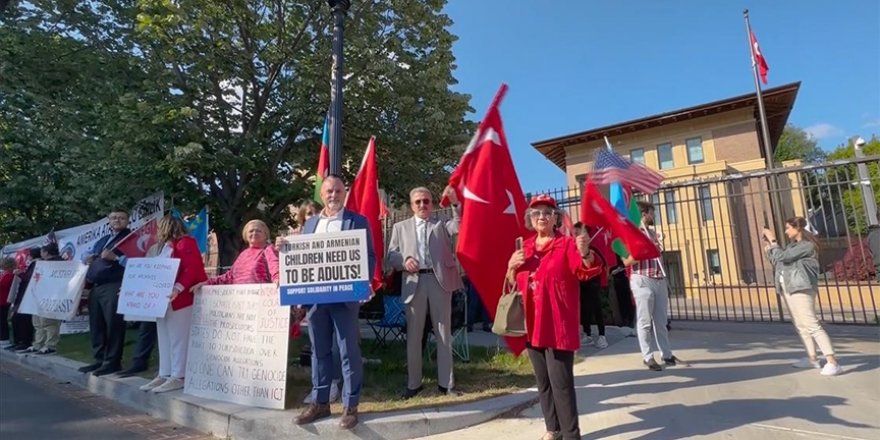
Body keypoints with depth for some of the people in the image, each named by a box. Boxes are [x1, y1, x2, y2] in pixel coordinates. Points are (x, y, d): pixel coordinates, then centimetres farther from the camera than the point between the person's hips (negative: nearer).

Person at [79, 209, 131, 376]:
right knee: (96, 325, 11)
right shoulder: (103, 240, 25)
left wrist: (115, 257, -21)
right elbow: (89, 255, 31)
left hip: (114, 287, -8)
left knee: (113, 325, -7)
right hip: (95, 287, 8)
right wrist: (88, 259, 9)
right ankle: (99, 360, 21)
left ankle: (112, 362, -1)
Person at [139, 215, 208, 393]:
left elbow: (192, 269, -19)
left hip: (180, 299, -10)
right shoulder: (166, 246, 22)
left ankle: (178, 377, 0)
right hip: (163, 299, 10)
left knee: (178, 339, -5)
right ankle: (164, 374, 19)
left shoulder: (186, 243, -7)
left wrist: (178, 288, -30)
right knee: (165, 339, 12)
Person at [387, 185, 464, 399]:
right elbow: (391, 256, 6)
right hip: (414, 282, 1)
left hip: (440, 280, 0)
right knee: (413, 335, 8)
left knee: (443, 334, 7)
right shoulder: (400, 227, 12)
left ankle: (446, 382, 19)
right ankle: (413, 383, 23)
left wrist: (455, 204, -21)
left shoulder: (442, 222, 10)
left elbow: (460, 227, -10)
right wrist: (404, 261, -14)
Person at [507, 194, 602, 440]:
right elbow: (512, 285, 17)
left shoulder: (567, 244, -5)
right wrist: (511, 267, -4)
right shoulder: (524, 248, 10)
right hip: (532, 324, 6)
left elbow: (586, 271, -21)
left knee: (561, 382, -4)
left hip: (558, 325, -6)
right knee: (543, 381, 16)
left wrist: (585, 254, -41)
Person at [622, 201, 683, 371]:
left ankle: (667, 354, 20)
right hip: (642, 280, -7)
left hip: (659, 279, 7)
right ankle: (648, 357, 7)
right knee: (645, 321, 0)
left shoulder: (652, 232, 17)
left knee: (661, 320, 12)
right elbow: (626, 261, -12)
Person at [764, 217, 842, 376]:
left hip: (801, 287, -9)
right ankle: (812, 359, 19)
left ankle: (832, 362, -14)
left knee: (811, 324, -15)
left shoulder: (807, 245, -8)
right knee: (800, 325, 12)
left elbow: (782, 256, -18)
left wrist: (773, 240, -8)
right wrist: (769, 248, 11)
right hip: (787, 287, 9)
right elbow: (777, 261, 19)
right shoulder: (792, 245, 18)